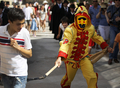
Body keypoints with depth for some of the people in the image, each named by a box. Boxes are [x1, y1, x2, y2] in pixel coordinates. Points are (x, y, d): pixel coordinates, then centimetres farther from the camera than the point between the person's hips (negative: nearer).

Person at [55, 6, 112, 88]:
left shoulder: (91, 28, -10)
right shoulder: (70, 30, -28)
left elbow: (97, 37, 12)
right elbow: (65, 43, -43)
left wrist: (106, 46, 13)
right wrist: (60, 57, -57)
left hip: (84, 57, 3)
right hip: (71, 58, -3)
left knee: (92, 77, -13)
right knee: (69, 78, 17)